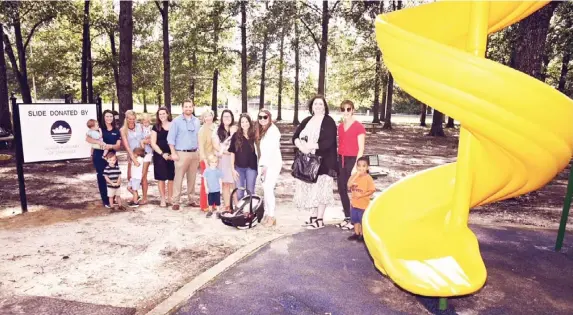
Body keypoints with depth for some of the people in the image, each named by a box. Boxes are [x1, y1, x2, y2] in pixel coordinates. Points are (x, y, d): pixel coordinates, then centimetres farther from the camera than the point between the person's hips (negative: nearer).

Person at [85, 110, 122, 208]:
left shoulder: (116, 131, 6)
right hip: (99, 157, -3)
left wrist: (111, 146, -21)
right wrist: (99, 142, -27)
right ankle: (105, 201, 11)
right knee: (102, 178, 3)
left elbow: (118, 146, 0)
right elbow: (87, 138, -12)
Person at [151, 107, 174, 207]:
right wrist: (162, 153, -11)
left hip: (172, 155, 1)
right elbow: (153, 143, 0)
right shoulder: (156, 127, 3)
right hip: (160, 155, -1)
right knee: (161, 177, 2)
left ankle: (170, 198, 19)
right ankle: (163, 199, 12)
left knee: (171, 177, 5)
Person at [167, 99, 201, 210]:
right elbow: (171, 138, -5)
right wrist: (173, 153, -11)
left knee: (192, 178, 10)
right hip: (181, 153, -4)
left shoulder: (197, 121, 10)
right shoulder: (176, 121, -3)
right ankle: (176, 201, 2)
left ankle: (191, 200, 20)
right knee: (178, 178, -4)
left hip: (194, 153, 4)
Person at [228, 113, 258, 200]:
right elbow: (232, 153, 1)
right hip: (239, 167, 1)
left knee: (250, 192, 8)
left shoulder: (254, 135, -2)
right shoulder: (236, 136, 1)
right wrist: (233, 169, -3)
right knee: (239, 193, 7)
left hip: (251, 167, -1)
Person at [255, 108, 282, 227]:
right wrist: (262, 165, 6)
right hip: (265, 163, 8)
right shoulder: (261, 131, 16)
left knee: (268, 188, -12)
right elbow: (261, 149, 11)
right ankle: (267, 214, 11)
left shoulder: (273, 130, -9)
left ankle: (272, 216, -5)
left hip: (273, 163, -8)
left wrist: (265, 165, -18)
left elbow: (271, 149, -16)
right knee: (266, 189, 6)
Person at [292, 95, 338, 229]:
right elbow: (295, 136, 6)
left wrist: (311, 146, -23)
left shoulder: (329, 121, -5)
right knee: (310, 189, 8)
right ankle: (313, 216, 20)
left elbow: (329, 141, -17)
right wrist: (300, 144, -16)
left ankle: (320, 219, 5)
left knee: (320, 189, -4)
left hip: (323, 162, -6)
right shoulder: (307, 121, 14)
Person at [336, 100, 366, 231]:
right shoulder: (340, 126, 11)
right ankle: (347, 218, 22)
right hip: (341, 161, 7)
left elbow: (361, 149, -10)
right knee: (341, 189, 9)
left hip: (352, 160, -7)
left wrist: (356, 166, -14)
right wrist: (337, 161, 10)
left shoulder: (358, 126, -8)